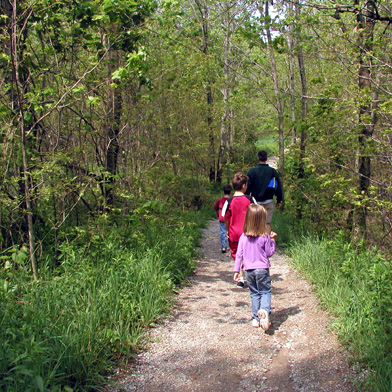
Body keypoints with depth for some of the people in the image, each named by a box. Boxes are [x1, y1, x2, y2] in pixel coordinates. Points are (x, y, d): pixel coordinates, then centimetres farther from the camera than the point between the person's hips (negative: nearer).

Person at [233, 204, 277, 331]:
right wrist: (272, 240, 9)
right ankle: (264, 310, -24)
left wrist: (236, 270, 7)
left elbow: (239, 254, 1)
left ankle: (256, 318, 12)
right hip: (262, 268, -3)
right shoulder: (265, 237, -9)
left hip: (248, 269, 3)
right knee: (265, 292, 3)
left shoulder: (243, 237, -1)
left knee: (254, 293, 13)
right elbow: (269, 253, -1)